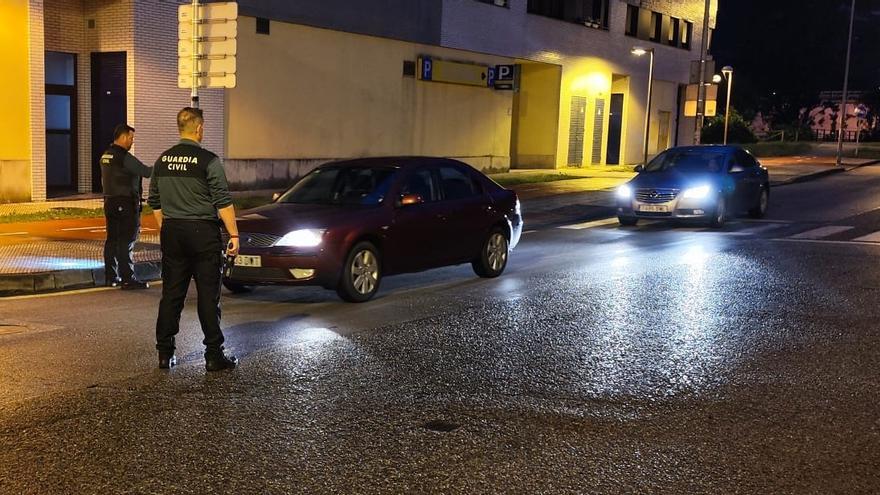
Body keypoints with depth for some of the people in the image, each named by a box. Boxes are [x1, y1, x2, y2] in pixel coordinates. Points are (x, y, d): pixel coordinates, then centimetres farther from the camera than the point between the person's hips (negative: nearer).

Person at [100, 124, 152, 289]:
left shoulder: (105, 156, 13)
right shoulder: (124, 156, -16)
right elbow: (145, 171, -17)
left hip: (110, 202, 9)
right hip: (126, 204, -9)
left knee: (112, 240, 12)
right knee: (126, 242, -8)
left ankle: (111, 277, 16)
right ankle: (128, 279, -8)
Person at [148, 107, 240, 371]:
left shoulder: (162, 160, 7)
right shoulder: (208, 161, -11)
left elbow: (155, 203, 13)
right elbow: (223, 202, -13)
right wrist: (234, 235, -9)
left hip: (171, 233, 5)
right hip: (202, 233, -5)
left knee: (171, 294, 10)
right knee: (208, 296, 1)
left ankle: (165, 354, 13)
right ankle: (214, 356, 5)